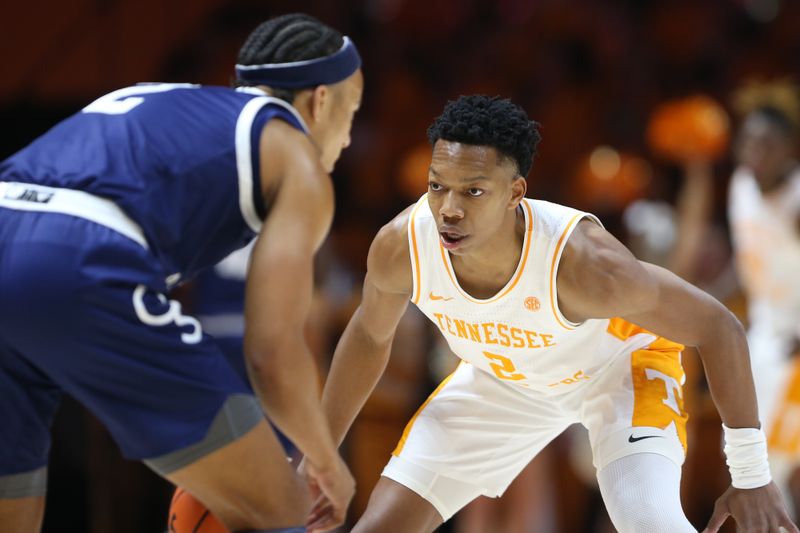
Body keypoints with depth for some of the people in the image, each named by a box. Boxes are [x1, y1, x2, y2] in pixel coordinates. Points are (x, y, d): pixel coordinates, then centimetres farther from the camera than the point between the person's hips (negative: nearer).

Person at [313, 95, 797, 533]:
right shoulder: (401, 246, -30)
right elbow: (370, 336, -5)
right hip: (500, 378, 4)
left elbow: (717, 327, -27)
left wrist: (751, 476, -23)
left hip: (622, 364, -4)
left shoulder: (581, 261, -41)